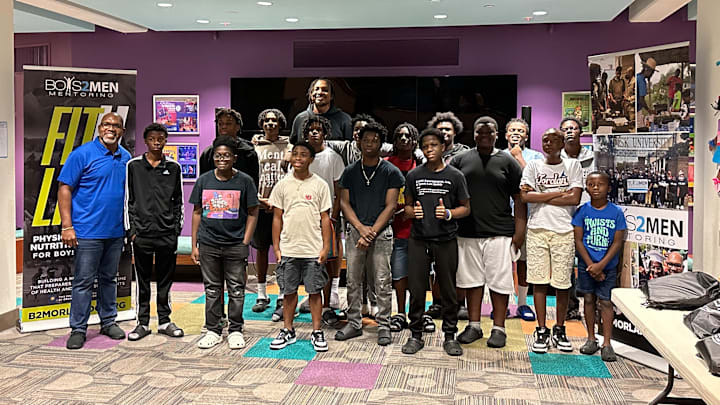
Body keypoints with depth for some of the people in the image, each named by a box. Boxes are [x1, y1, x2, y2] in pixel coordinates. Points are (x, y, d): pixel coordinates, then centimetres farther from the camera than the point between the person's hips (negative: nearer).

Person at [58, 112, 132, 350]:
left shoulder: (126, 158, 9)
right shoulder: (83, 154, -7)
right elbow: (64, 188, -8)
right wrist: (67, 226, -14)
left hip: (116, 232, 5)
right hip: (88, 230, -5)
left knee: (109, 279, 16)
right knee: (83, 282, 0)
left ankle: (108, 322, 27)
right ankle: (78, 329, 9)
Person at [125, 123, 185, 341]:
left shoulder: (173, 167, 7)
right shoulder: (134, 165, 4)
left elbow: (178, 201, 11)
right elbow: (128, 199, 4)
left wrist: (177, 228, 5)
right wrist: (131, 230, -1)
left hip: (167, 233, 1)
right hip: (142, 233, -1)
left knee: (165, 279, 7)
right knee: (143, 280, 6)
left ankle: (164, 321, 18)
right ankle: (143, 323, 15)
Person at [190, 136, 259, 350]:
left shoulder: (244, 181, -2)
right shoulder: (204, 180, 5)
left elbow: (252, 214, 1)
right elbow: (197, 212, 9)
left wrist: (245, 243, -5)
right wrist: (194, 245, 6)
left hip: (235, 245, -2)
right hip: (208, 244, 2)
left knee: (236, 289, 5)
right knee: (212, 289, 10)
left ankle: (235, 330, 17)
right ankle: (213, 331, 20)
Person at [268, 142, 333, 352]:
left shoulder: (320, 185, 0)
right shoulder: (282, 185, 4)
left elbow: (325, 218, 2)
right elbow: (277, 218, 7)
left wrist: (325, 247, -3)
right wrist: (276, 247, 3)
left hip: (313, 249, -1)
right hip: (288, 248, 2)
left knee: (315, 290, 5)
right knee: (289, 291, 9)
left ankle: (317, 332, 16)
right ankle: (288, 331, 22)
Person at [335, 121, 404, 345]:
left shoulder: (391, 172, 2)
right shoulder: (350, 171, 9)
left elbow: (390, 206, -3)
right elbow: (344, 203, 6)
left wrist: (372, 231, -11)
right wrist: (360, 228, -9)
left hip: (381, 232, -2)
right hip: (355, 230, 3)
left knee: (382, 282, 0)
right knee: (353, 280, 7)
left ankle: (384, 326, 9)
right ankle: (354, 323, 18)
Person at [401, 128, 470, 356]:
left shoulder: (455, 176, 3)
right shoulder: (414, 175, 8)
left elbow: (466, 208, 6)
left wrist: (449, 214, -13)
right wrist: (413, 212, -9)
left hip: (446, 240, -1)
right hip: (419, 240, 1)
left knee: (448, 290, 5)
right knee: (416, 289, 3)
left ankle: (450, 336, 17)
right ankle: (416, 335, 16)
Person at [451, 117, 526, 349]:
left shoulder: (507, 162, 6)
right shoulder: (461, 160, 10)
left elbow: (519, 199, 3)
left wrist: (519, 232, -4)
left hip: (499, 233, -2)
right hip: (467, 232, 2)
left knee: (499, 281, 2)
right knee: (472, 279, 9)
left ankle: (498, 328, 12)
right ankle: (474, 326, 20)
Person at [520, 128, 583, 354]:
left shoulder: (573, 165, 8)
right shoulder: (533, 166, 10)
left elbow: (574, 199, -5)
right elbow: (525, 196, -5)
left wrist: (541, 196, -5)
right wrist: (559, 193, -6)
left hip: (563, 231, 0)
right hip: (537, 229, 1)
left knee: (563, 283, 3)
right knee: (539, 281, 1)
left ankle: (560, 329, 18)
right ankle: (541, 331, 10)